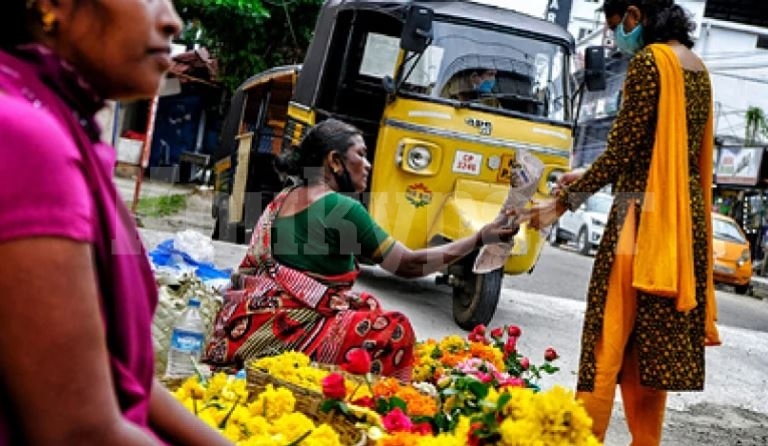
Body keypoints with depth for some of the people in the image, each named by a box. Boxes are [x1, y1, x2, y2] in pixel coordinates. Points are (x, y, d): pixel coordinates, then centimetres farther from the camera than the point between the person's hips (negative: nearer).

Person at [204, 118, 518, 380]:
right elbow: (408, 264, -9)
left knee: (366, 306, 20)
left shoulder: (281, 201, 13)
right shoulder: (343, 208, -11)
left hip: (249, 327, 9)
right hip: (287, 334, -9)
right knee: (394, 330, 0)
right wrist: (480, 238, -7)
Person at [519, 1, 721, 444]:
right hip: (686, 212, 8)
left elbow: (623, 150, -15)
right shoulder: (697, 68, 15)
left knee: (608, 338, -4)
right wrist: (591, 178, 22)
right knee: (655, 341, 13)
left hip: (646, 212, -8)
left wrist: (564, 202, -8)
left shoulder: (650, 60, -11)